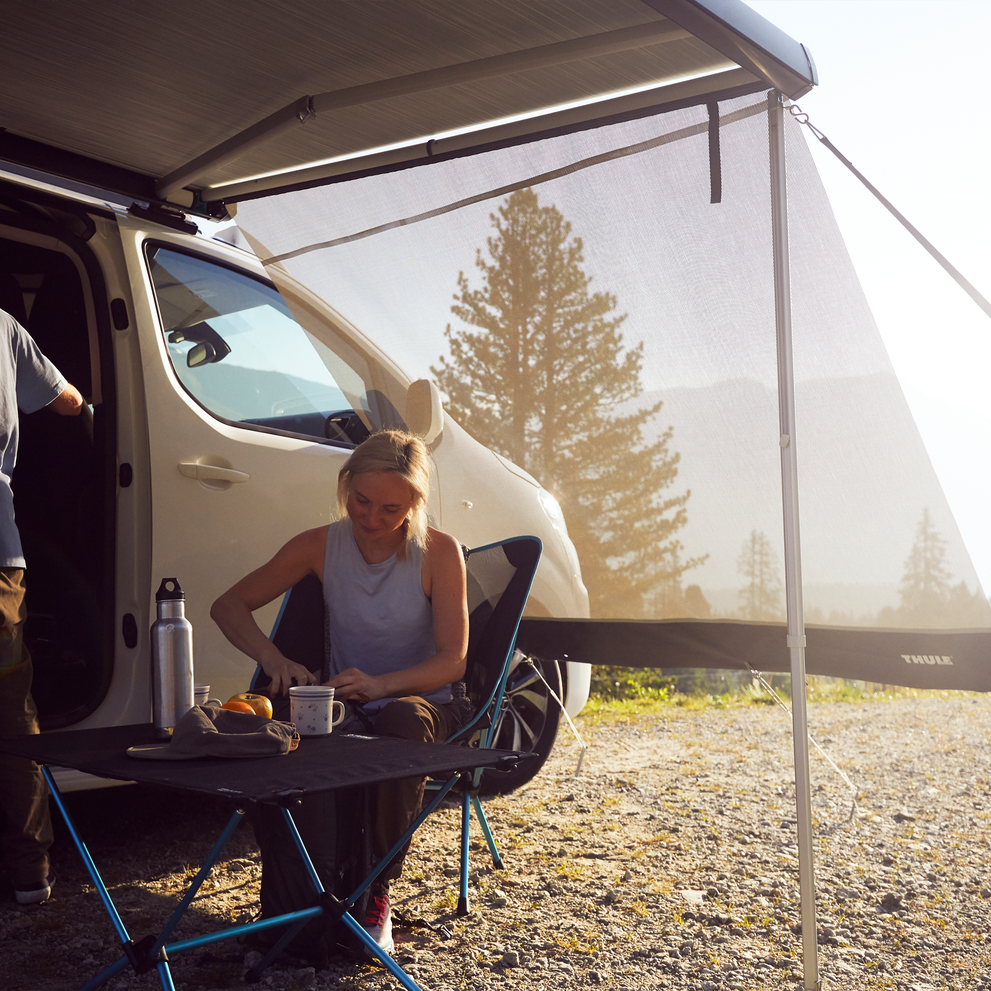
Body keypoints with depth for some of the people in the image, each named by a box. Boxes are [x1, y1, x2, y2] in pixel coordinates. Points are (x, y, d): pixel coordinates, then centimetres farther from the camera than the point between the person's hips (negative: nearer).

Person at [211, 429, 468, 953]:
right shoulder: (322, 546, -3)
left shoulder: (440, 552, -10)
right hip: (344, 704, 2)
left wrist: (381, 683, -30)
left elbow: (452, 661, -12)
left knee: (402, 720, -40)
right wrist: (273, 659, -19)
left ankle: (376, 896, -22)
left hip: (419, 702, -2)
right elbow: (229, 605, 1)